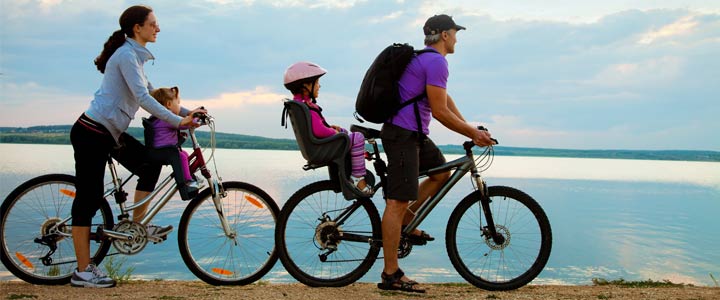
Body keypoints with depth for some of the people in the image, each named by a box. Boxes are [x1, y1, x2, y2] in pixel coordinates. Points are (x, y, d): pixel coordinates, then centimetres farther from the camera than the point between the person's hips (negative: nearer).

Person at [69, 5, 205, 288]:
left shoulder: (135, 55, 14)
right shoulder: (127, 55, -15)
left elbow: (151, 92, 19)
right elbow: (142, 98, -25)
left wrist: (185, 112, 11)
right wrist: (178, 121, -23)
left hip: (109, 132, 10)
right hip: (91, 133, -10)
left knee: (150, 165, 7)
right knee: (88, 198, -4)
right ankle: (83, 271, 4)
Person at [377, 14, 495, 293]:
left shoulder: (425, 58, 20)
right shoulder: (437, 62, -13)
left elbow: (446, 99, 22)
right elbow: (440, 111, -17)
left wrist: (470, 128, 17)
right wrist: (474, 133, -6)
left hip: (414, 133, 11)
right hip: (403, 134, -11)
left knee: (442, 173, 20)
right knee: (398, 201, -9)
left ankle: (405, 223, 20)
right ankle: (391, 275, -6)